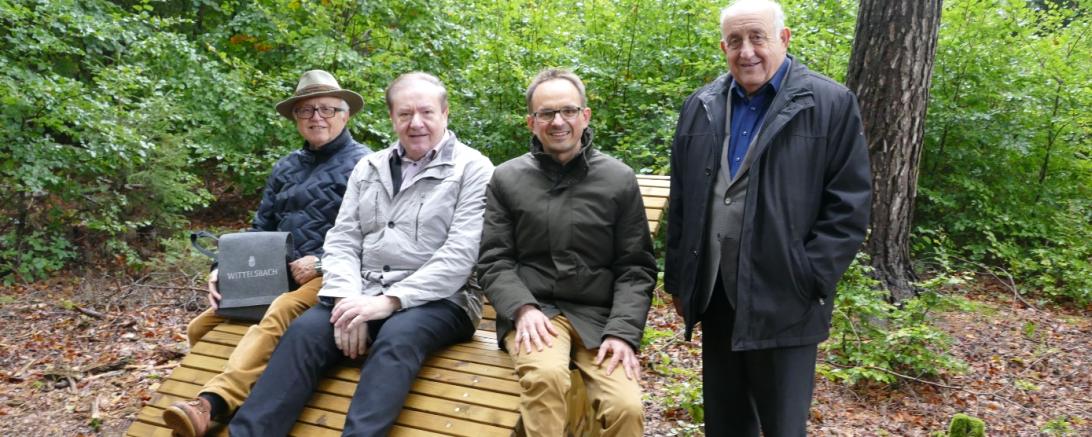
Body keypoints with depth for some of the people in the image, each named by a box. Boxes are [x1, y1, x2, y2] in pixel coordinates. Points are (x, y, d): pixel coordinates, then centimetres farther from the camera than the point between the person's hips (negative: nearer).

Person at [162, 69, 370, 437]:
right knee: (200, 328, -2)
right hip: (278, 276, 8)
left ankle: (211, 403, -51)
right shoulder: (286, 167, 19)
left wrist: (322, 262, -19)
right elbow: (261, 229, 21)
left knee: (278, 316, -37)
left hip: (331, 277, -8)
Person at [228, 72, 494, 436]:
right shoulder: (369, 168, 16)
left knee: (395, 340, -35)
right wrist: (348, 299, -10)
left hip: (437, 300, -4)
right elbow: (342, 241, 10)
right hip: (364, 293, 4)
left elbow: (461, 254, -12)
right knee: (304, 331, -22)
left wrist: (390, 301, -18)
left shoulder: (473, 169, -2)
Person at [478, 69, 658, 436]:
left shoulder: (619, 180, 5)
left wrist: (623, 332, -10)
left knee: (626, 406, -23)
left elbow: (635, 267, 4)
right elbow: (493, 261, 5)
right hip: (534, 312, 0)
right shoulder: (506, 179, 6)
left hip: (599, 316, 1)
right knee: (546, 375, -33)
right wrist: (523, 309, -13)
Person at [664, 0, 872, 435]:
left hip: (784, 302, -4)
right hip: (714, 298, 4)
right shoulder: (700, 108, 9)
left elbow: (848, 206, -7)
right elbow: (680, 203, 12)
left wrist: (807, 283, -12)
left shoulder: (832, 104, -4)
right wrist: (678, 280, 10)